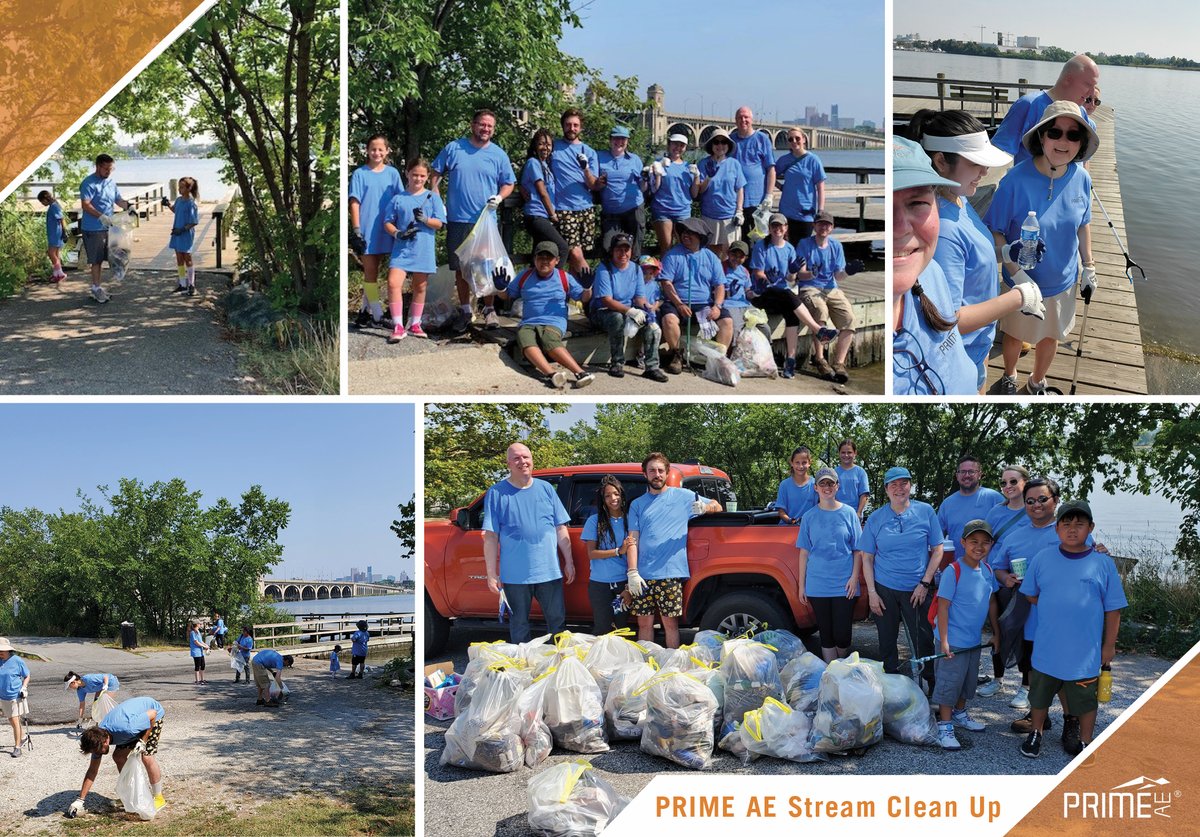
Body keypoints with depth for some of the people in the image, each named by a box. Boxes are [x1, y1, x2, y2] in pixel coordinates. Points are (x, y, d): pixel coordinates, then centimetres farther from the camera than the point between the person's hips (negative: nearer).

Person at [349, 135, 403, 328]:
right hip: (366, 230, -3)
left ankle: (365, 310, 19)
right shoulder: (360, 174, -2)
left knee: (372, 272, 11)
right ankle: (377, 315, -1)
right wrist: (356, 230, -10)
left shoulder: (392, 173, 5)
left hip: (385, 230, 3)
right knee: (370, 273, -1)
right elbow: (354, 202, -3)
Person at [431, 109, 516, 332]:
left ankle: (489, 310, 11)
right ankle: (465, 310, 19)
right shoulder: (454, 148, 4)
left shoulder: (499, 155, 5)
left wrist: (500, 197, -10)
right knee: (461, 268, 8)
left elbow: (508, 184, 11)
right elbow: (435, 174, 10)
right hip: (457, 220, 1)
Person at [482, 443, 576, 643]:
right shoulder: (496, 493, -1)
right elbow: (491, 537, -4)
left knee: (558, 620, 8)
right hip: (515, 574, -2)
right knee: (519, 625, 9)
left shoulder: (546, 488, 8)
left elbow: (561, 530, 11)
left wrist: (569, 562, 7)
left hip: (550, 572, 2)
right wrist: (492, 574, -8)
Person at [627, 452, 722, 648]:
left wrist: (705, 508, -11)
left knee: (670, 623, -2)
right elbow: (633, 540, 6)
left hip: (670, 573, -2)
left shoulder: (683, 496, 10)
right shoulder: (637, 504, 13)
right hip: (643, 575, 2)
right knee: (644, 623, 5)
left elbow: (717, 506, 14)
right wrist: (632, 572, -7)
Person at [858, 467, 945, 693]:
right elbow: (867, 558, 4)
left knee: (924, 640, -1)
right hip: (884, 589, 1)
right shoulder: (876, 518, 2)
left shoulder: (925, 512, 0)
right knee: (887, 642, 8)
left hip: (916, 590, -1)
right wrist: (872, 593, -3)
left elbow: (937, 550, 2)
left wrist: (925, 583, -7)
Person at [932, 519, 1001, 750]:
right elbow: (943, 606, -18)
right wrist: (943, 640, -20)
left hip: (974, 639, 7)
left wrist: (996, 633, 15)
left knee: (968, 680, 22)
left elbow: (991, 602, 13)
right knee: (949, 681, 0)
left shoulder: (987, 570, 2)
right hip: (953, 640, -7)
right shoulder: (954, 571, -18)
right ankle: (944, 725, 10)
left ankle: (959, 713, 42)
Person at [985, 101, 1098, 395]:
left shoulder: (1081, 178, -14)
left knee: (1050, 336, 23)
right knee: (1015, 335, 22)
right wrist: (1016, 273, -26)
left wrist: (1088, 267, 9)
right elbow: (995, 230, -21)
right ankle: (1009, 378, 52)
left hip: (1062, 281, 3)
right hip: (1021, 281, -3)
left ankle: (1036, 384, 51)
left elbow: (1083, 224, 3)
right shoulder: (1017, 179, -28)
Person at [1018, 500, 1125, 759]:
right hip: (1046, 648, 2)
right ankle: (1036, 734, 39)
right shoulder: (1042, 558, -3)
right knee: (1039, 696, 18)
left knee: (1085, 700, 13)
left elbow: (1113, 610, -2)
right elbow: (1031, 595, 10)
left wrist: (1109, 645, 0)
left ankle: (1085, 742, 31)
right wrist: (1055, 610, 0)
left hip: (1085, 652, -2)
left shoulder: (1103, 564, -7)